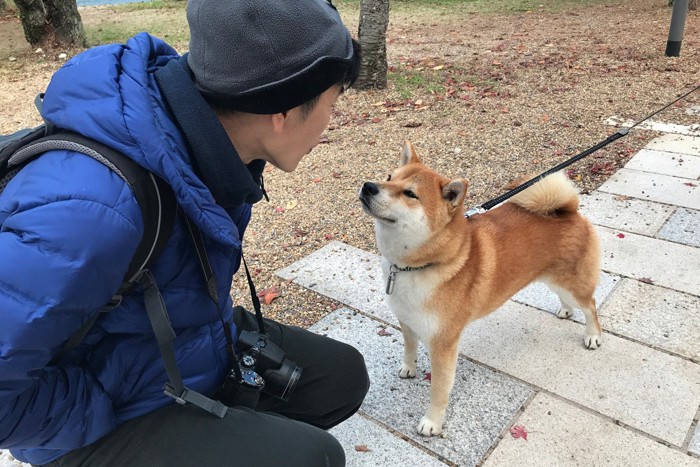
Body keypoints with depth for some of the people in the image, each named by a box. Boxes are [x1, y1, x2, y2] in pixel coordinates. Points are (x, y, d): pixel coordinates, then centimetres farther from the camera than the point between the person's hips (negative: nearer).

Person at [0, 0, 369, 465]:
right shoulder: (95, 206, -37)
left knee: (344, 375, 6)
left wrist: (221, 321, 7)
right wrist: (108, 421, -18)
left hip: (197, 347, 7)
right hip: (107, 421, -7)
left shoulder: (207, 136, -10)